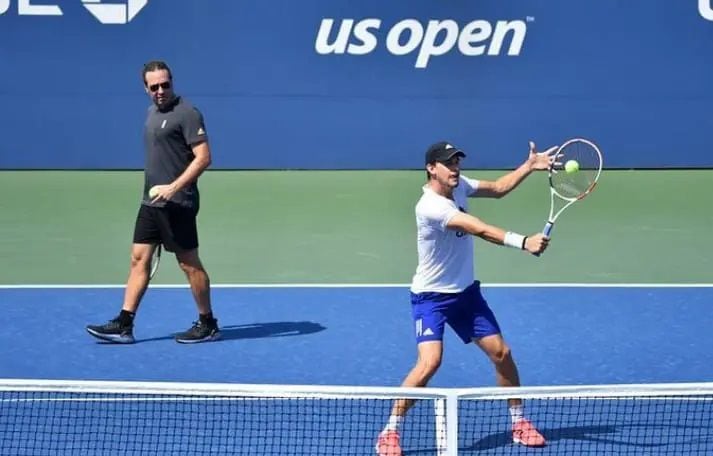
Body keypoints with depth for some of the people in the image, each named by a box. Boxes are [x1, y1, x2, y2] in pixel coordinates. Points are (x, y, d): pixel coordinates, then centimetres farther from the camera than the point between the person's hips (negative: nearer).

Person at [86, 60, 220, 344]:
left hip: (177, 203, -8)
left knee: (189, 263, 0)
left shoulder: (186, 113, -13)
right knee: (139, 259, 5)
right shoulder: (152, 112, 14)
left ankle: (208, 325, 12)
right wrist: (155, 189, 19)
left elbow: (203, 157, -18)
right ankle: (124, 326, 6)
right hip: (151, 202, 8)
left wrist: (173, 188, -26)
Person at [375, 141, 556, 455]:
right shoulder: (430, 207, -28)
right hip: (431, 296, -8)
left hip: (466, 291, 8)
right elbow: (481, 230, -36)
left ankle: (519, 423, 22)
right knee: (430, 361, -23)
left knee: (501, 352, 6)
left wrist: (529, 166, 2)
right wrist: (523, 242, -43)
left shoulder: (458, 186, -2)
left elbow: (497, 189, 15)